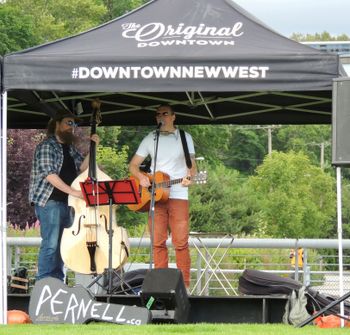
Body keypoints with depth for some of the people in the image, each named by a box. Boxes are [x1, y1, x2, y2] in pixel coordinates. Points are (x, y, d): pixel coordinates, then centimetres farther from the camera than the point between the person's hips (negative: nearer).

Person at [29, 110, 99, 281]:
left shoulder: (70, 148, 16)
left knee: (63, 243, 11)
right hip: (49, 202, -8)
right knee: (50, 243, -13)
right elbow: (49, 175, -18)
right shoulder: (47, 146, -8)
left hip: (65, 202, 8)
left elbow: (82, 167, 7)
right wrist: (73, 191, -25)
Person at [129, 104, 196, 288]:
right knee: (158, 242, -1)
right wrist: (141, 177, -10)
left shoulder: (184, 138, 8)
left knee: (181, 242, -8)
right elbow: (133, 165, 12)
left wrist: (189, 177, -21)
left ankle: (184, 285, -4)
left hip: (178, 196, -2)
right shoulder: (150, 139, 12)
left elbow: (192, 165, 1)